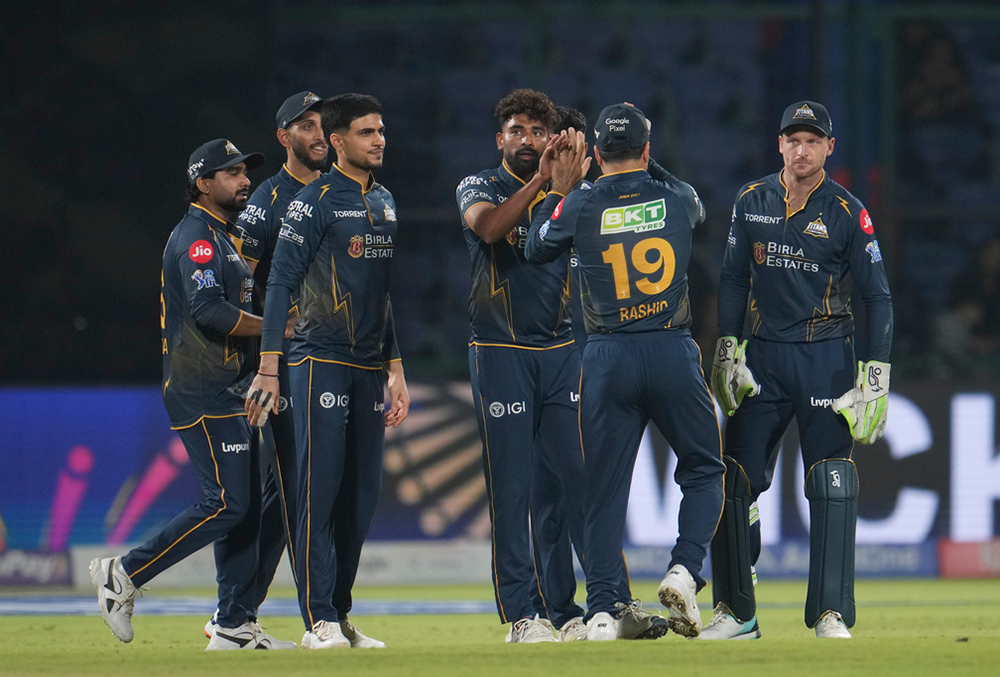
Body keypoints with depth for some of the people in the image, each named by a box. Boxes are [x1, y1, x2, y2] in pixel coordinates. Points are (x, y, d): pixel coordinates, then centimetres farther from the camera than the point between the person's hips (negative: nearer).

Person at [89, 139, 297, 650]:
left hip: (230, 389, 10)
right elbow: (209, 310, -23)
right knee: (227, 503, -13)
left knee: (246, 506, 6)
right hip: (203, 392, -10)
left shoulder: (221, 238, 22)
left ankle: (235, 626, 7)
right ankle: (124, 574, -5)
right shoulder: (197, 236, -11)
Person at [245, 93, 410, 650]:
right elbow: (281, 283, -11)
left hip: (370, 367, 7)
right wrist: (269, 370, -19)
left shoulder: (385, 202, 15)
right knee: (321, 489, -8)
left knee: (363, 496, 7)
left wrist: (397, 370, 19)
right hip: (322, 362, -7)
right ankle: (320, 621, -8)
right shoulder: (316, 201, -8)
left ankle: (342, 617, 13)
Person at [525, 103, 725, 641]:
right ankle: (684, 570, -7)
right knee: (703, 468, 15)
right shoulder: (678, 198, 2)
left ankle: (601, 610, 0)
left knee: (605, 488, 6)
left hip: (607, 357, 0)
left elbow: (536, 249, 17)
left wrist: (558, 186, 23)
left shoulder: (579, 207, -2)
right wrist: (645, 167, 36)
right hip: (673, 353, 0)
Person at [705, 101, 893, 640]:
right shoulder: (752, 202, 6)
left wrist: (876, 376, -8)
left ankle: (831, 615, -5)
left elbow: (877, 296, -2)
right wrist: (727, 350, 4)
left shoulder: (847, 213, -3)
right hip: (762, 356, 3)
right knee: (734, 479, 0)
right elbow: (734, 281, 14)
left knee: (831, 487, -9)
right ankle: (736, 613, 9)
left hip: (826, 356, -3)